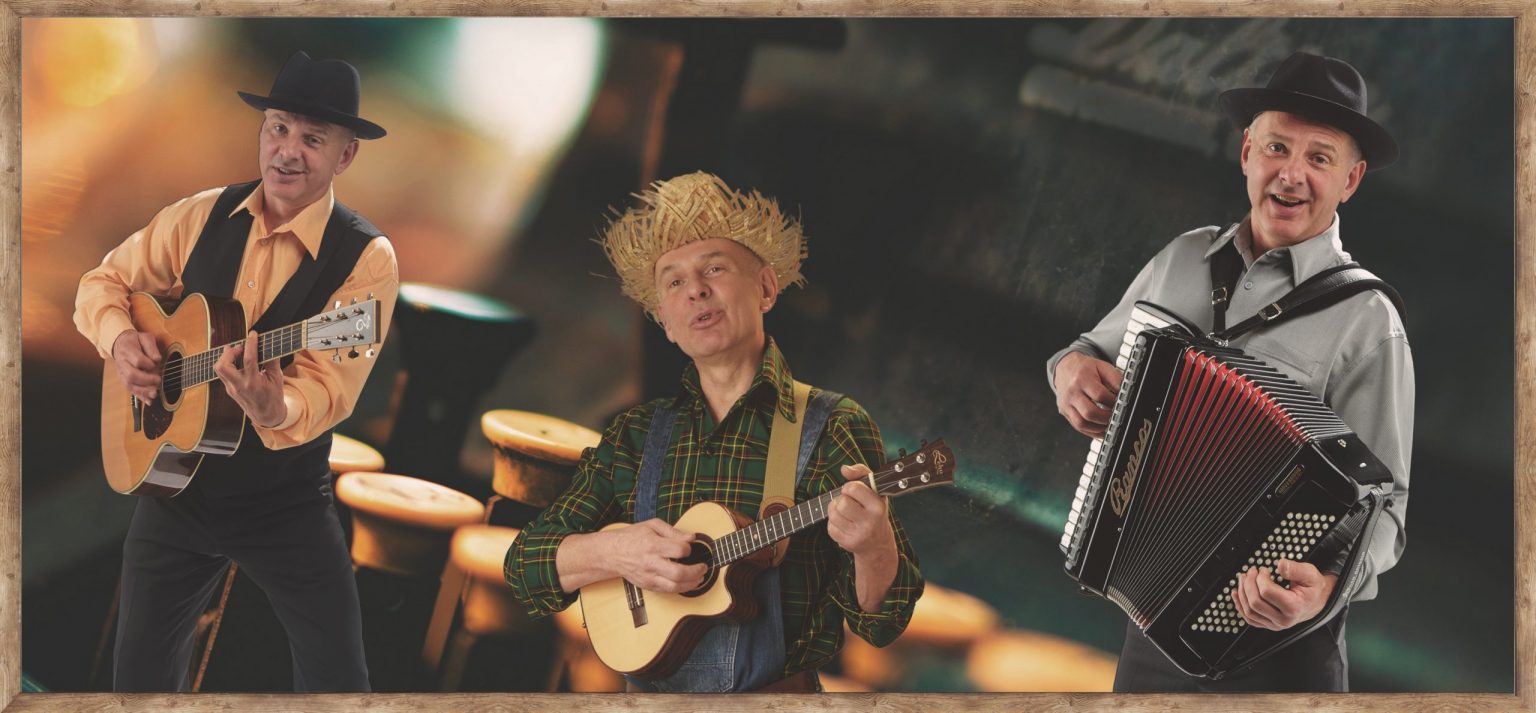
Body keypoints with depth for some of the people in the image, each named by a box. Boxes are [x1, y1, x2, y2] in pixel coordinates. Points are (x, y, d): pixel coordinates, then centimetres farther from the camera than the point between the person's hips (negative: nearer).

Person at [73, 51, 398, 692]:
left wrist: (276, 410, -45)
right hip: (173, 483, 4)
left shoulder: (365, 257, -14)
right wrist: (120, 338, -12)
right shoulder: (202, 217, -1)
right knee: (139, 674, 13)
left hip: (286, 504, -3)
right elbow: (105, 281, 10)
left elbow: (330, 385, -24)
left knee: (338, 678, -1)